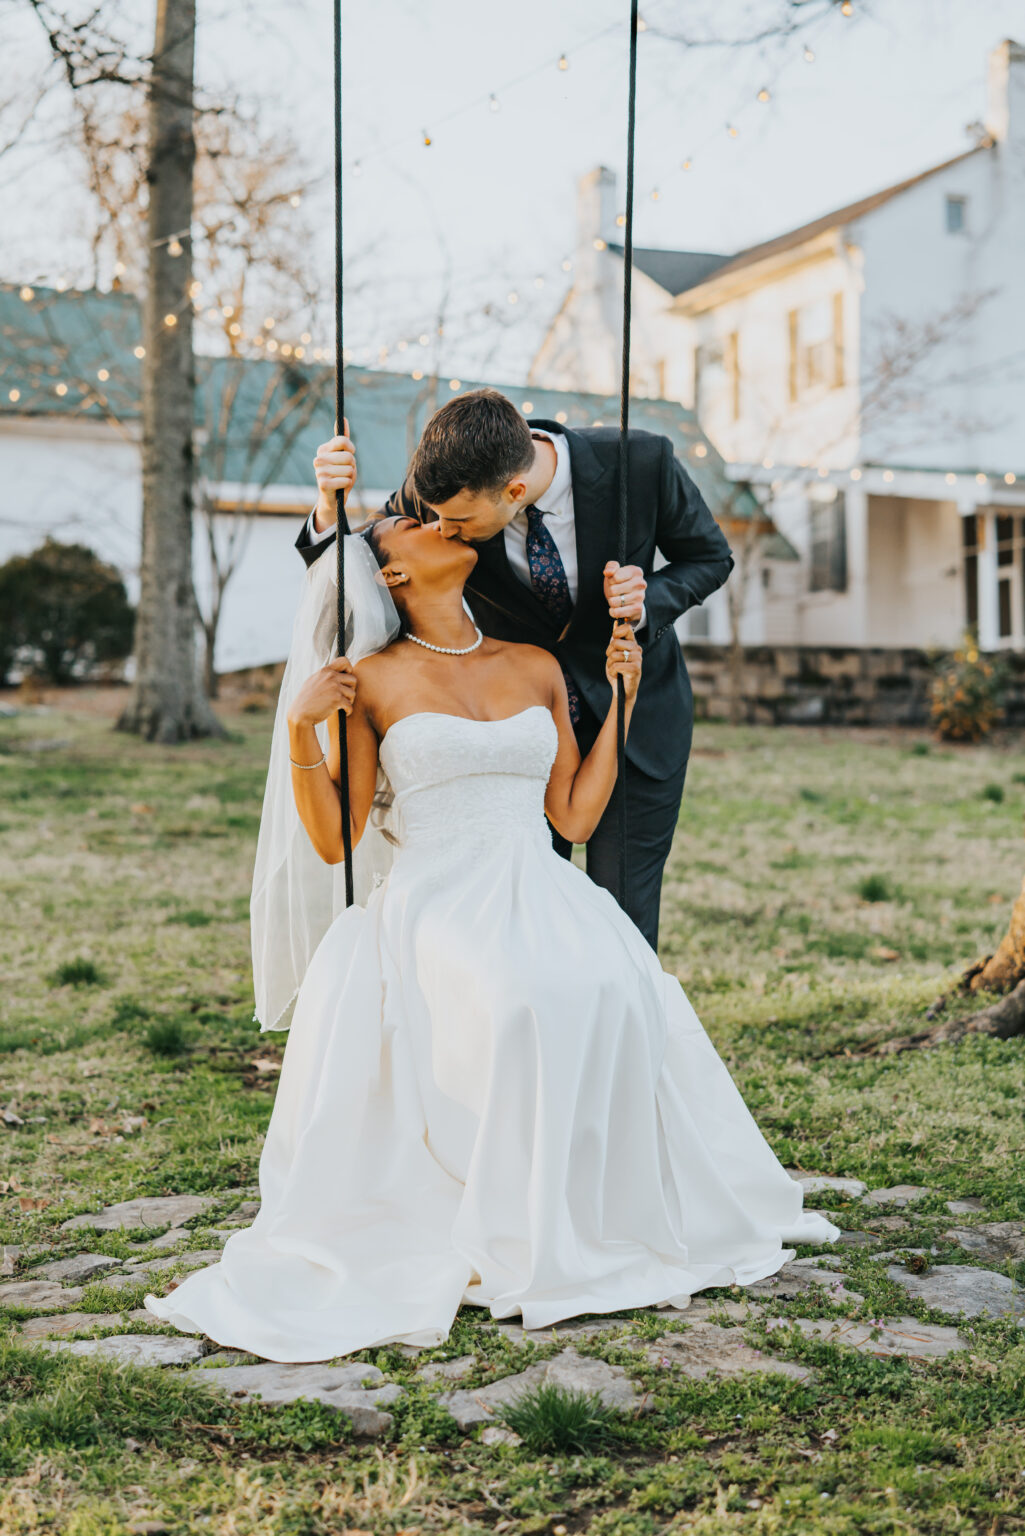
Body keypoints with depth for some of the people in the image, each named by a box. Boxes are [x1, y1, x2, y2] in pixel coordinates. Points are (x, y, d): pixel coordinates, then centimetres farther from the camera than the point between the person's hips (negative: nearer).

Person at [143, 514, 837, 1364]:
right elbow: (335, 842, 2)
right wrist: (300, 729, -11)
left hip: (541, 895, 3)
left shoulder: (537, 667, 16)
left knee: (608, 994, -31)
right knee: (513, 1005, -36)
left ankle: (591, 1216, -16)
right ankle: (500, 1235, -23)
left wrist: (620, 695, 13)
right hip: (430, 903, -3)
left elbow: (575, 816, 12)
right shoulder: (374, 681, 5)